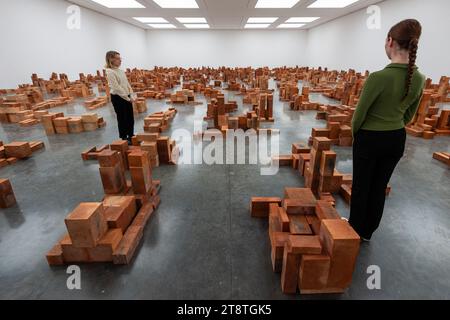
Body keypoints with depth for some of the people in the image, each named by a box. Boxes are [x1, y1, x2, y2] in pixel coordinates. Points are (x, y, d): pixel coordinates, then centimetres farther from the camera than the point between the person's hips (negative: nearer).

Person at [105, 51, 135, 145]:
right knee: (122, 118, 2)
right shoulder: (110, 72, -14)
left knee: (130, 117, 12)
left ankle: (131, 136, 27)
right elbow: (116, 88, -19)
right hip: (118, 98, -8)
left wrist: (131, 96, 3)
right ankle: (124, 138, 16)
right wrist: (128, 98, -17)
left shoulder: (121, 71, 10)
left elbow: (127, 84, 14)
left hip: (126, 97, 8)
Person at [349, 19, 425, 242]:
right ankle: (368, 231, 35)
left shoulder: (378, 77, -24)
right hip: (397, 140, 6)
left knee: (361, 187, 11)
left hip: (370, 139, -6)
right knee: (380, 187, 18)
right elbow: (409, 115, 9)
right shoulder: (419, 79, -2)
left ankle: (356, 230, 29)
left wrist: (356, 134, 4)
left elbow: (359, 114, -15)